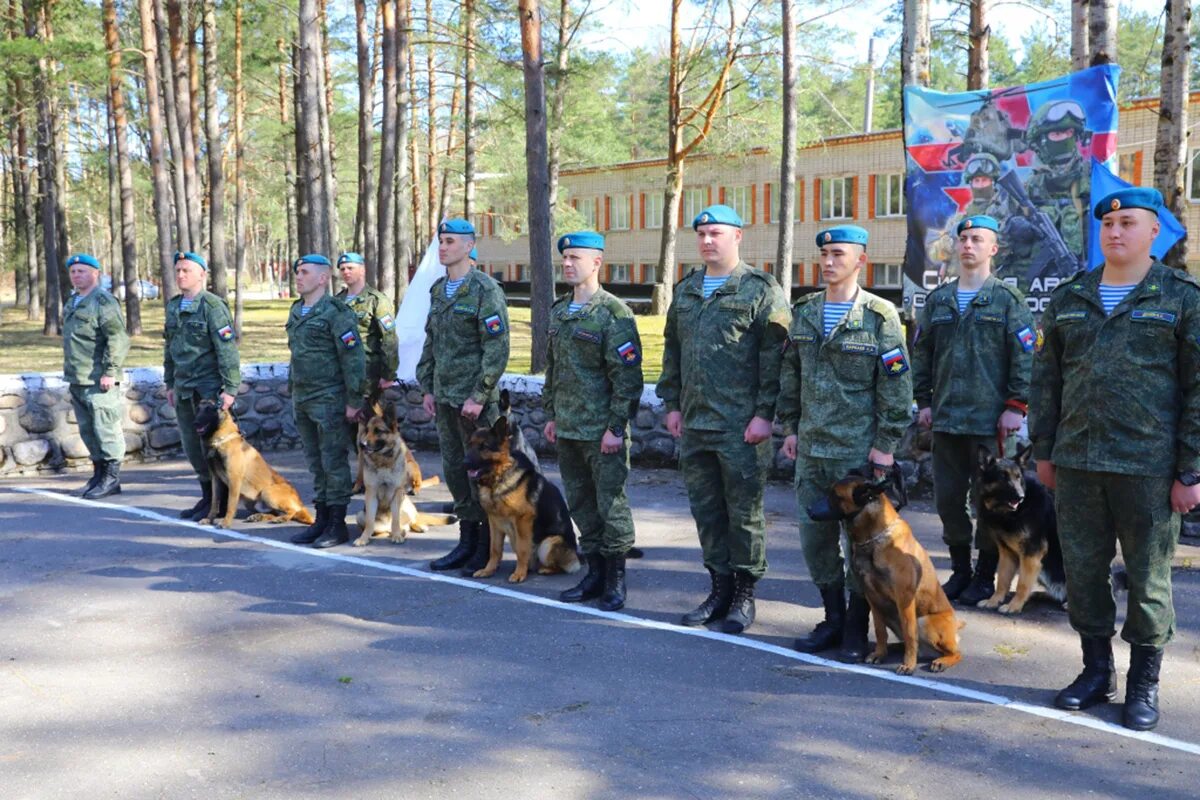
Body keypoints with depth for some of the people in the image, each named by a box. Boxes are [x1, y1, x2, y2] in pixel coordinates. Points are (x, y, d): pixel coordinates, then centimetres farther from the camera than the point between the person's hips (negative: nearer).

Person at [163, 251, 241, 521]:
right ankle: (207, 497, 23)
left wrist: (231, 388, -19)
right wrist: (170, 383, 18)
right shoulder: (173, 306, 13)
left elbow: (227, 349, -15)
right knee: (192, 447, 11)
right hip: (184, 388, 7)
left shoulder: (212, 305, -10)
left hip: (209, 387, -7)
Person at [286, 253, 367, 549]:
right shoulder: (296, 311, 13)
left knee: (334, 462, -1)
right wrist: (293, 391, 18)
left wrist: (353, 400, -17)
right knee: (315, 463, 13)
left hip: (329, 400, -8)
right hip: (302, 400, 8)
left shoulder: (336, 312, -12)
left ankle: (338, 525, 6)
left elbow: (353, 358, -15)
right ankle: (321, 519, 21)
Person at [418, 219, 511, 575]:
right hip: (444, 397, 8)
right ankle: (467, 541, 23)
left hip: (475, 399, -8)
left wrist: (479, 396, -18)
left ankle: (489, 548, 9)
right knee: (454, 469, 12)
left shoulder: (485, 290, -11)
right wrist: (427, 388, 13)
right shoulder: (438, 290, 13)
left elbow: (497, 349, -16)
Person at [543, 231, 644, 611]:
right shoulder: (558, 311, 12)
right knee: (580, 503, 14)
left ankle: (615, 579, 12)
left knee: (611, 504, 0)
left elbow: (628, 376, -15)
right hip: (567, 429, 8)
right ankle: (595, 572, 25)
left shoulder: (614, 313, -12)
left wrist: (616, 426, -17)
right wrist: (551, 415, 17)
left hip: (602, 432, -8)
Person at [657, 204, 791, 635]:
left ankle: (744, 594, 14)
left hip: (741, 426, -6)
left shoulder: (761, 289, -5)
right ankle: (720, 587, 24)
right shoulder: (686, 290, 15)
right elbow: (672, 351, 20)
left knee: (744, 512, 2)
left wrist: (765, 413, -14)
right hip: (693, 422, 6)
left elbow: (774, 356, -10)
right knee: (706, 509, 12)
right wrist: (672, 404, 14)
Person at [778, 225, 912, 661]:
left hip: (859, 451, -5)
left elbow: (896, 385, -8)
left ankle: (856, 629, 15)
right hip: (811, 449, 5)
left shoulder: (880, 316, -7)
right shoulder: (803, 312, 9)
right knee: (815, 538, 10)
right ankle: (833, 620, 25)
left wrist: (885, 443, -11)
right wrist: (790, 427, 11)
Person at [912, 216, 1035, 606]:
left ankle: (985, 575, 15)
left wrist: (1016, 407, -10)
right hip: (945, 418, 4)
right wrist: (924, 401, 9)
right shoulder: (938, 299, 12)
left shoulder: (1007, 298, -1)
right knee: (948, 498, 9)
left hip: (990, 420, -4)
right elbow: (921, 353, 15)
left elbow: (1025, 356, -5)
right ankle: (960, 570, 23)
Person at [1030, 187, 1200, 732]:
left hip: (1148, 466, -4)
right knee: (1082, 570, 11)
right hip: (1077, 462, 4)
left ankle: (1144, 684, 22)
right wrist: (1044, 451, 10)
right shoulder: (1069, 298, 10)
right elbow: (1046, 379, 14)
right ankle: (1096, 670, 28)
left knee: (1148, 578, 6)